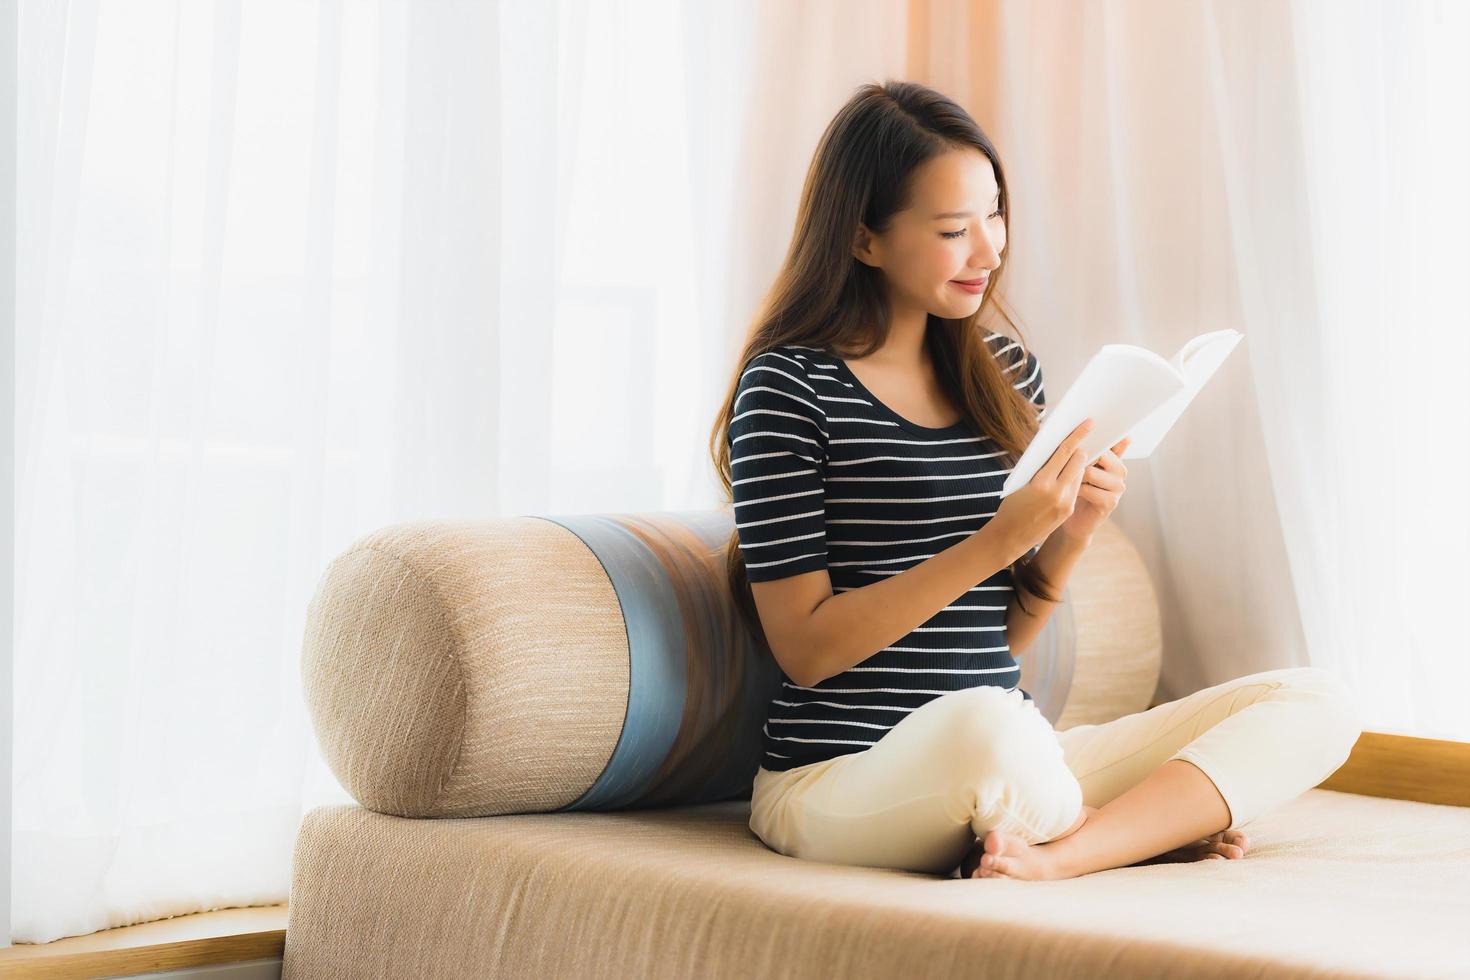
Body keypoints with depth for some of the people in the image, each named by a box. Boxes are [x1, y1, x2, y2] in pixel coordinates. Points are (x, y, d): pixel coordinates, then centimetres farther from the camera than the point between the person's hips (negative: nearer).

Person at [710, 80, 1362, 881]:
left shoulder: (1007, 373, 13)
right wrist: (997, 540, -18)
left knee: (1315, 704, -8)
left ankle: (1060, 856, -25)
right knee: (981, 723, -42)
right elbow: (806, 649, -11)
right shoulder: (788, 386, -6)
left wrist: (1071, 536, -4)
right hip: (841, 777, -7)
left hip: (1009, 759, 7)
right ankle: (1160, 825, -11)